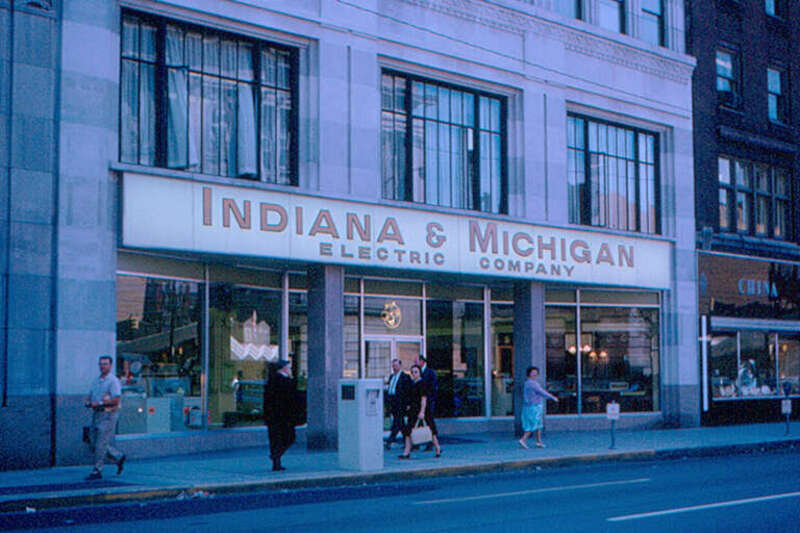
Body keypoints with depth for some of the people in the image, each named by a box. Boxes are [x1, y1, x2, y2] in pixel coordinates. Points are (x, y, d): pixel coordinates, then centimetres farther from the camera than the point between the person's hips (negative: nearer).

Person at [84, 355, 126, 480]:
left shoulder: (113, 381, -9)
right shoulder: (96, 380, 16)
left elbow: (116, 400, -18)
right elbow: (90, 396, 20)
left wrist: (99, 403, -20)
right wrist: (87, 402, -3)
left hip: (108, 415, -8)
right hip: (96, 414, 8)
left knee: (101, 443, -10)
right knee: (93, 444, 10)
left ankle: (97, 471, -4)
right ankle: (118, 457, 25)